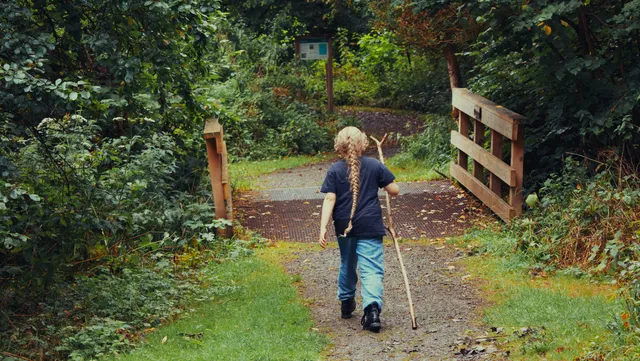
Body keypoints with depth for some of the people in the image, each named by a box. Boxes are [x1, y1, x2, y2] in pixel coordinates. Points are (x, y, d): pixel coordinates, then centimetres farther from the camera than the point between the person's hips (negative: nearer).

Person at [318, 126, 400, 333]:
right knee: (371, 269, -6)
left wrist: (323, 227, -11)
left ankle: (346, 302, 40)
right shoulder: (375, 166, -2)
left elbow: (329, 200, -9)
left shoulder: (335, 170, -2)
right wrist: (382, 184, 22)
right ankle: (372, 306, -27)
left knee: (347, 264, 23)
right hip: (370, 227, -2)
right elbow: (394, 190, 1)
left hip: (344, 227, 2)